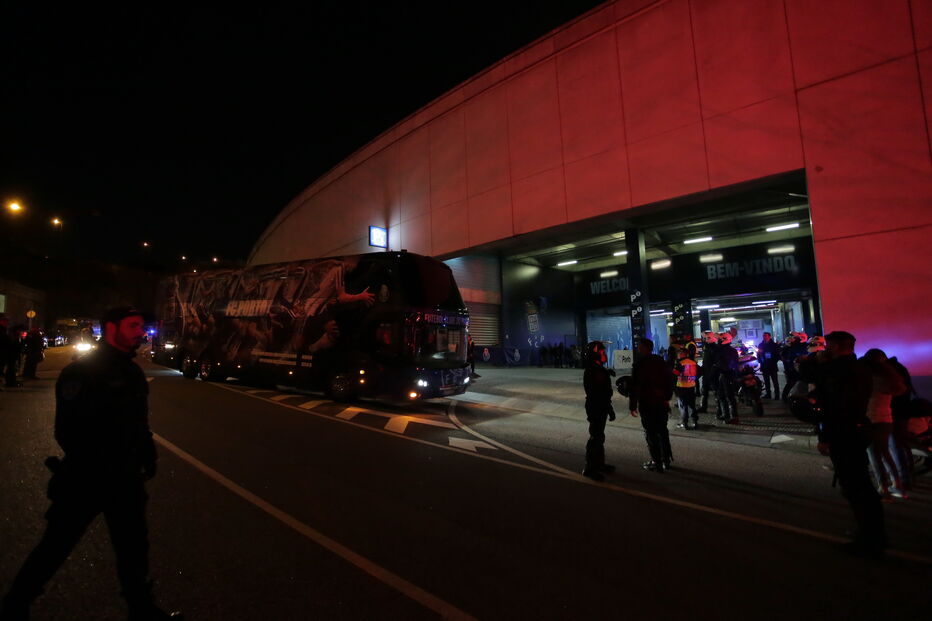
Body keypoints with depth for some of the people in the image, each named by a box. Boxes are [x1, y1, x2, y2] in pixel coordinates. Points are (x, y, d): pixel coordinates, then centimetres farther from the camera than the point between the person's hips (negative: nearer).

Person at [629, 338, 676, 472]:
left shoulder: (639, 364, -12)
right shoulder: (661, 362, 6)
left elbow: (635, 386, -14)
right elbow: (670, 380, 11)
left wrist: (632, 406, -9)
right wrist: (667, 397, 15)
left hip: (646, 403, -6)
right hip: (662, 402, 6)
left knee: (651, 433, 2)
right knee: (662, 430, 18)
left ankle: (657, 463, 6)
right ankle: (666, 460, 27)